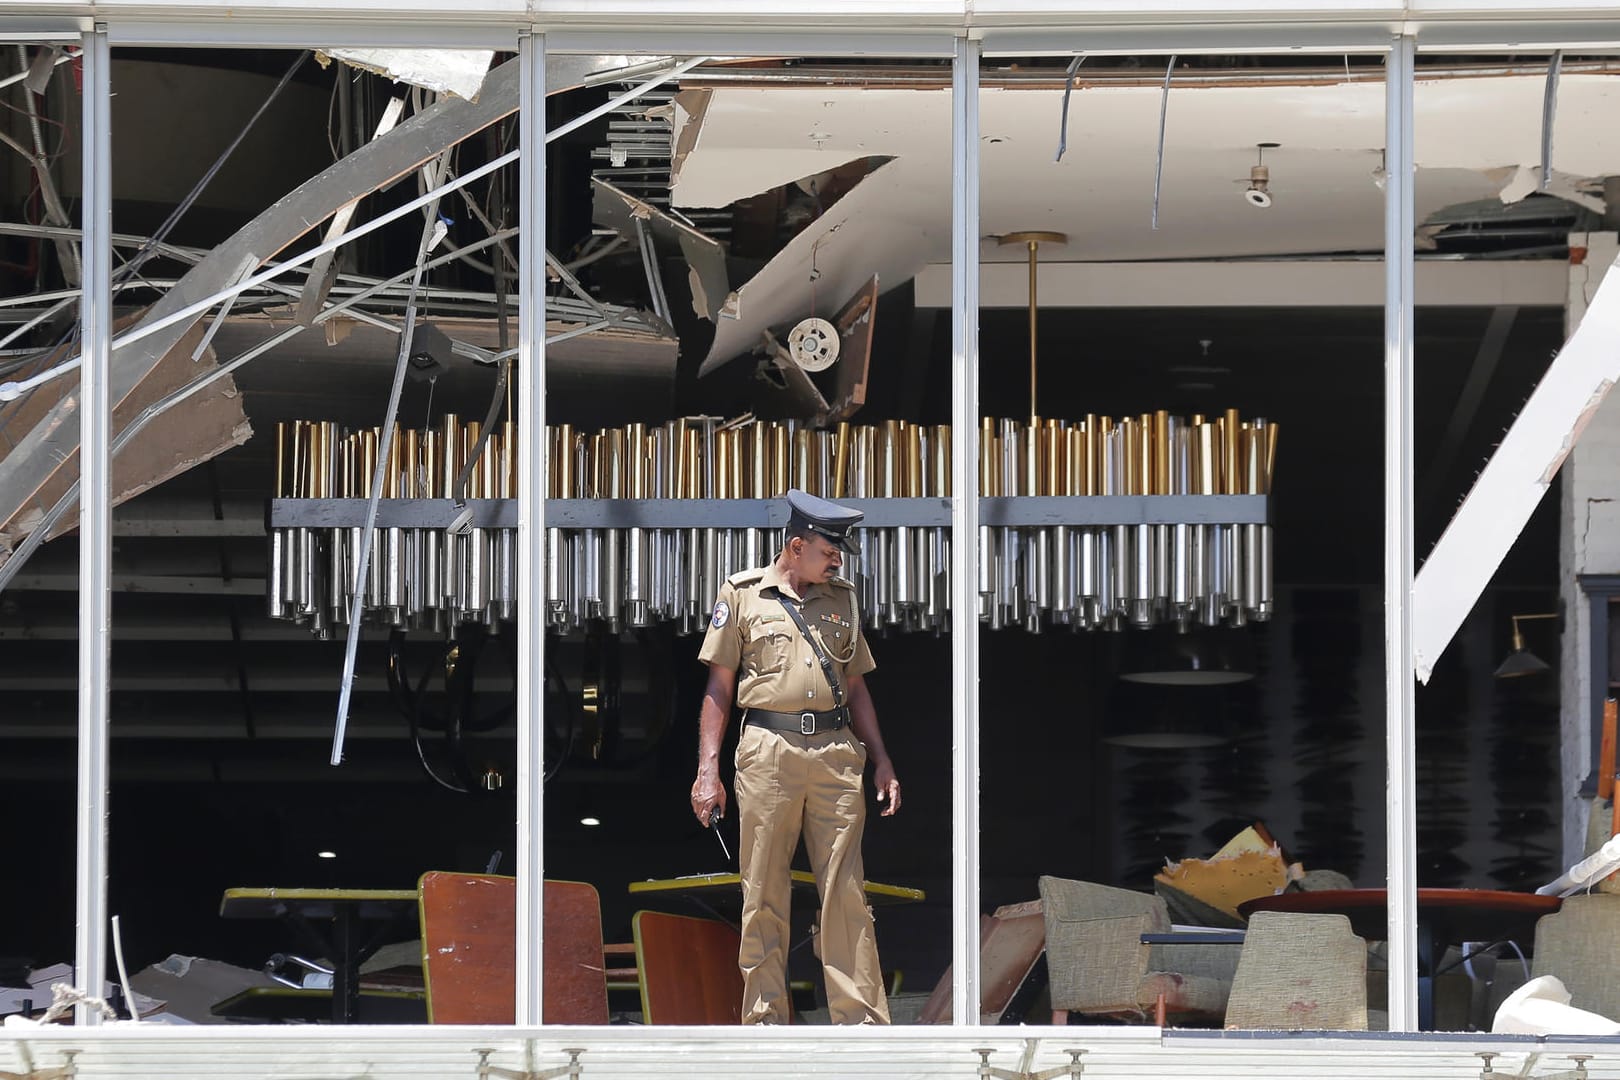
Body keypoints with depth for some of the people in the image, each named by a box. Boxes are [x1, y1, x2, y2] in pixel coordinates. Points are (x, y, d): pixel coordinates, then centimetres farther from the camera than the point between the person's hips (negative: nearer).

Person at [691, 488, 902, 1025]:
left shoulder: (842, 598, 16)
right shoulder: (743, 594, 6)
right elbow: (719, 685, 6)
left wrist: (881, 761, 14)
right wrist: (708, 770, -1)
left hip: (836, 753, 3)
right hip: (768, 753, -3)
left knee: (847, 893, -1)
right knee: (763, 895, 0)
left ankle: (862, 1019, -2)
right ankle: (764, 1019, 5)